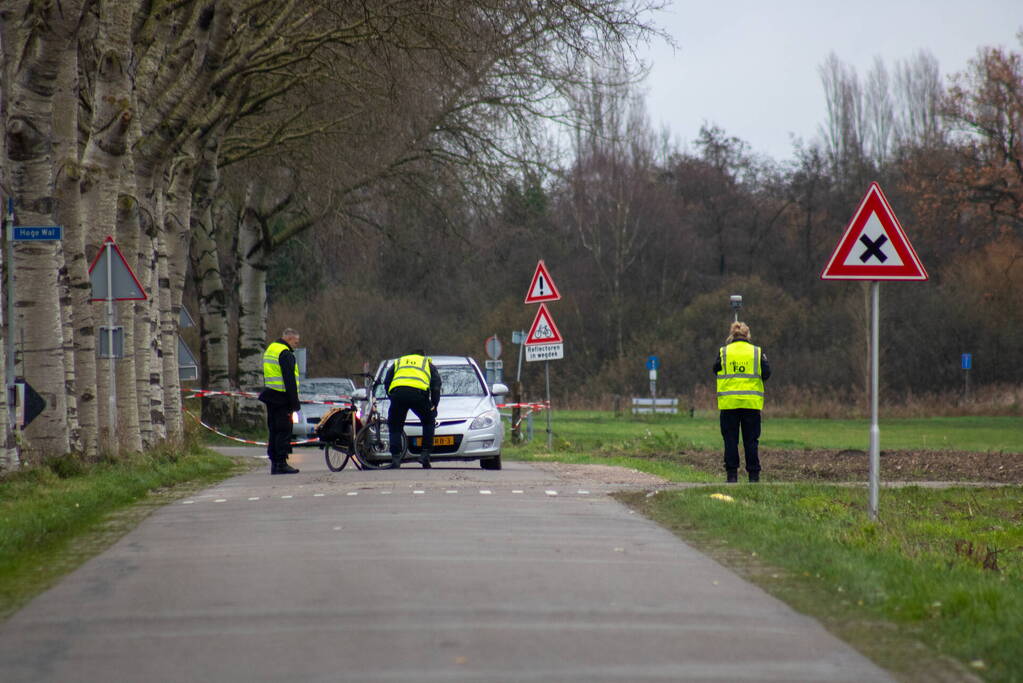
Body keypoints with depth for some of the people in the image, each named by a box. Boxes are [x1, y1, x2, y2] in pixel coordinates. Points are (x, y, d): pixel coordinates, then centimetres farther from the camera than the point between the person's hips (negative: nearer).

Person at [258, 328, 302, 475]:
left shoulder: (270, 350, 19)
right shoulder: (286, 354, -13)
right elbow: (290, 380, -17)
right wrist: (294, 402, -15)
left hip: (270, 396, 9)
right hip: (281, 397, -9)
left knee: (274, 431, 11)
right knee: (284, 431, -7)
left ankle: (274, 463, 12)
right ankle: (282, 463, -10)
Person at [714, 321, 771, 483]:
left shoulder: (723, 352, 1)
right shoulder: (757, 352, 1)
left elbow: (716, 371, 8)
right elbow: (766, 374, 1)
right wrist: (764, 361, 20)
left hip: (729, 403, 0)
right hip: (752, 403, 0)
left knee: (730, 439, 5)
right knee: (751, 440, 6)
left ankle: (732, 474, 1)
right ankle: (753, 474, 4)